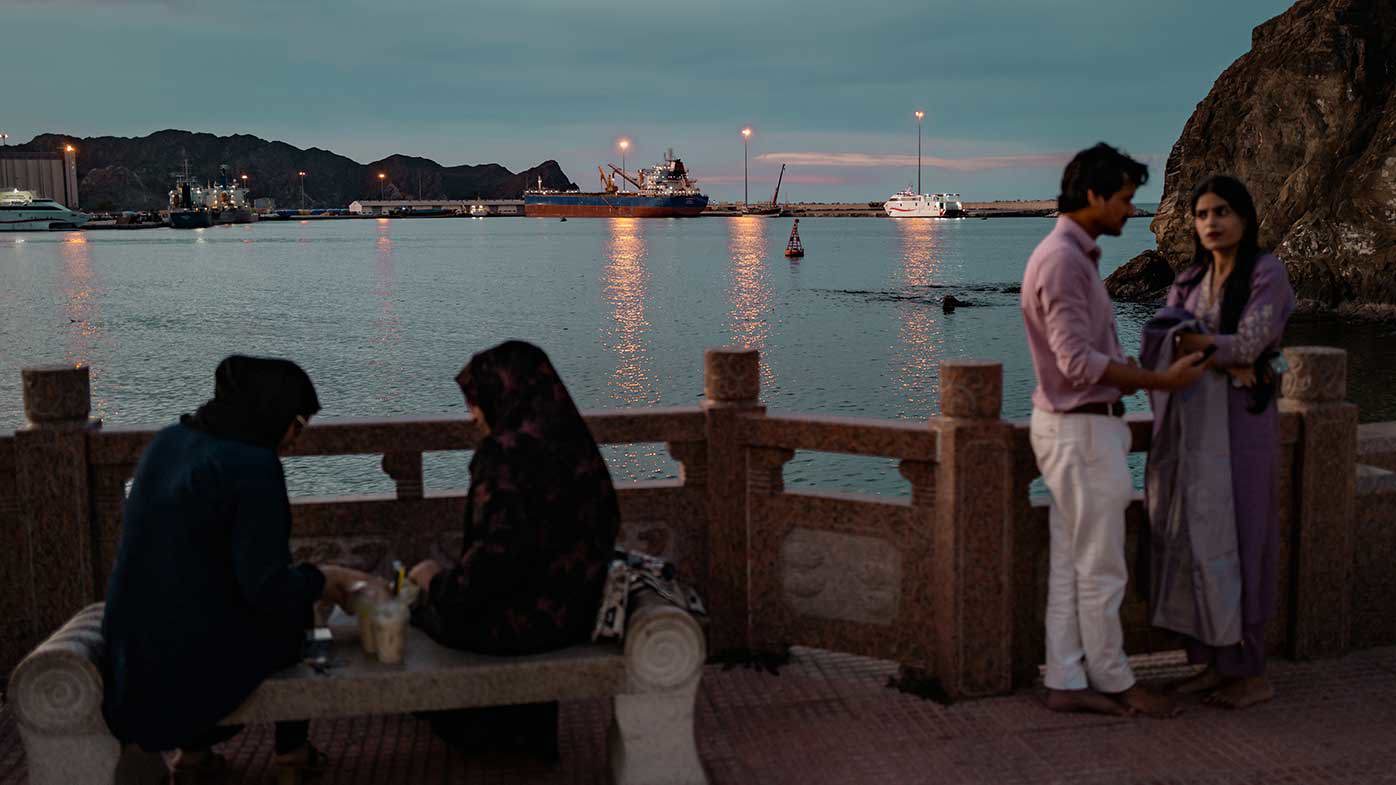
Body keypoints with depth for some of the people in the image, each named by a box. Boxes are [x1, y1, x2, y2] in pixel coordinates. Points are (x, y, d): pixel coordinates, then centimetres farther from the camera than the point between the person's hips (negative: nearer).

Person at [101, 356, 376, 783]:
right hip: (193, 659, -7)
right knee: (290, 616, 22)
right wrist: (319, 578, -2)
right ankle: (292, 749, 36)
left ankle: (193, 750, 28)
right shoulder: (253, 465, -21)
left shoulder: (167, 441, 4)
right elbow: (268, 590, -22)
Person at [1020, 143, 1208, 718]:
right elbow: (1080, 363, -24)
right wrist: (1161, 381, -20)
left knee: (1070, 564, 12)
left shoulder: (1075, 256, 15)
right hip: (1081, 429, -10)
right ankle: (1113, 682, 14)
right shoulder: (1061, 260, -18)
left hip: (1080, 426, 10)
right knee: (1100, 568, 2)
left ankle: (1067, 683, 18)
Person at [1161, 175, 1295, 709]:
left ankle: (1252, 674, 8)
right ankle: (1214, 664, 16)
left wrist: (1187, 342, -16)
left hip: (1244, 420, -6)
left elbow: (1247, 344, -17)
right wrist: (1224, 361, -17)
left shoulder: (1267, 273, -6)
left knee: (1241, 541, -2)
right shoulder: (1189, 281, 11)